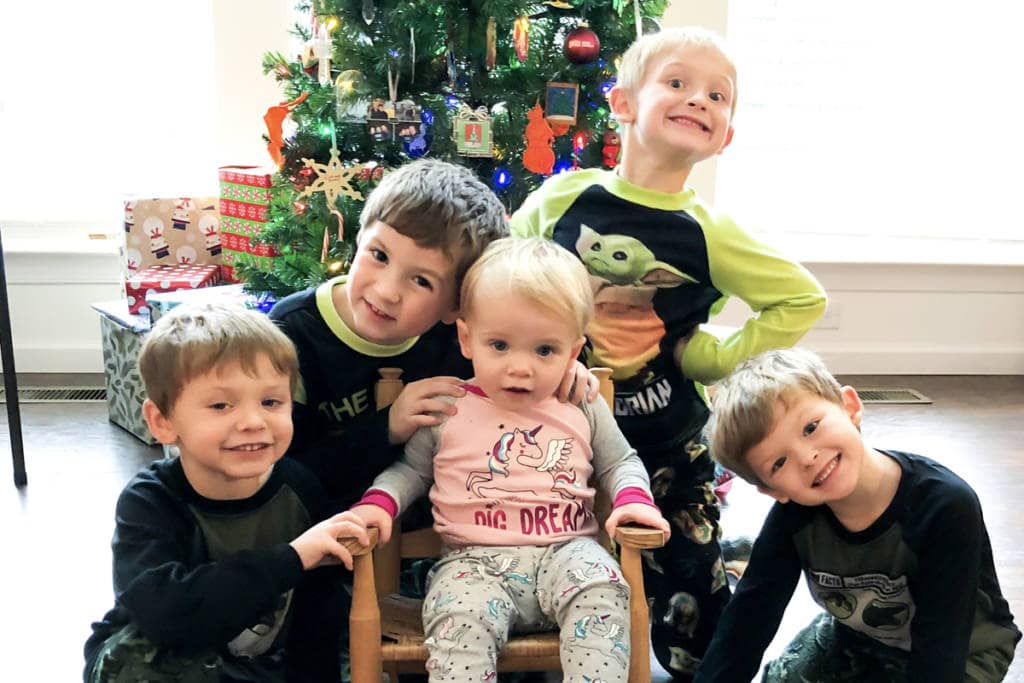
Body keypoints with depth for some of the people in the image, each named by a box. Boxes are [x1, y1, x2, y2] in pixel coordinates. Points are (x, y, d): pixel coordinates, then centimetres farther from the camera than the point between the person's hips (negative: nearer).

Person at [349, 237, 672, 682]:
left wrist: (633, 498, 0)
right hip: (475, 560, -1)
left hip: (565, 550, 1)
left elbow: (620, 462, 21)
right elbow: (410, 469, 18)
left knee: (601, 591, -30)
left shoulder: (583, 410, 9)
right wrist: (379, 502, -2)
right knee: (460, 617, -32)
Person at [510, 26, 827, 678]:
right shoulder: (561, 198, -7)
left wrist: (715, 355, -6)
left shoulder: (709, 233, -8)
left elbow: (804, 299, 0)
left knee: (690, 583, 8)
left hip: (665, 443, 0)